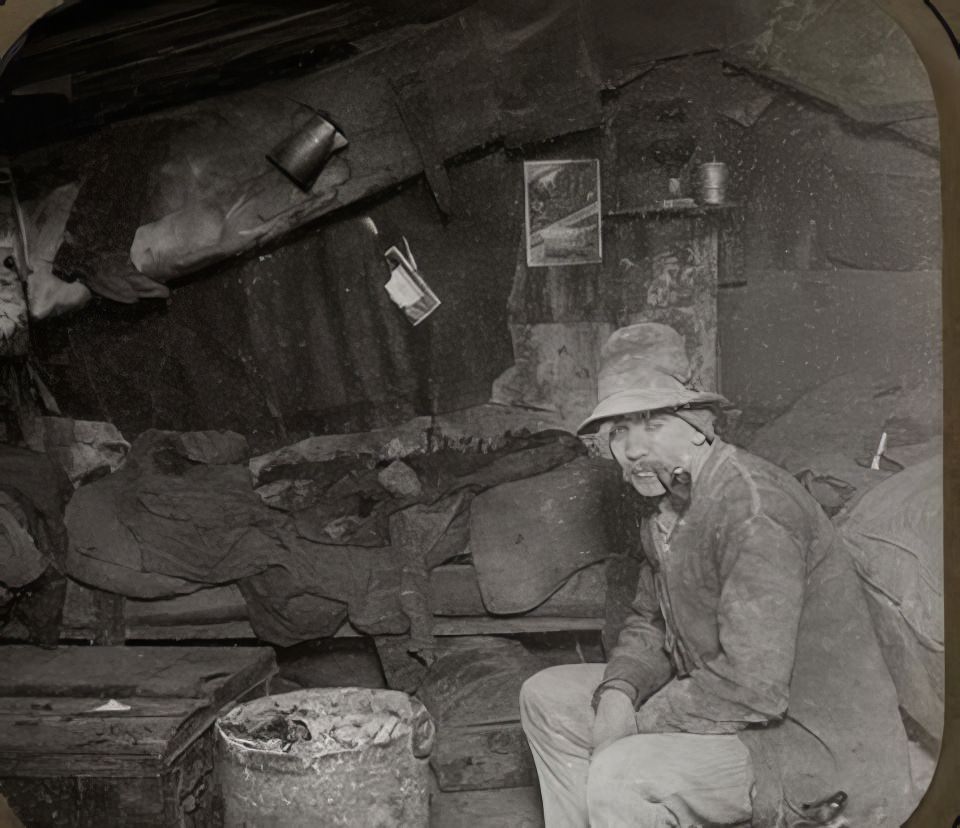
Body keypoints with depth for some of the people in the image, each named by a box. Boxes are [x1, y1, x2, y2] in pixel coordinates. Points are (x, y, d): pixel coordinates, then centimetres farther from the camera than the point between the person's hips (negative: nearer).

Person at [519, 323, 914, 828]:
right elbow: (649, 624, 14)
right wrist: (618, 692, -7)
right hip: (727, 708, 10)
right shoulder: (669, 506, 5)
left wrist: (638, 723, -17)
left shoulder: (755, 509, -25)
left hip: (825, 751, -9)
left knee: (620, 778, -30)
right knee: (546, 697, 10)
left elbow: (752, 687, -29)